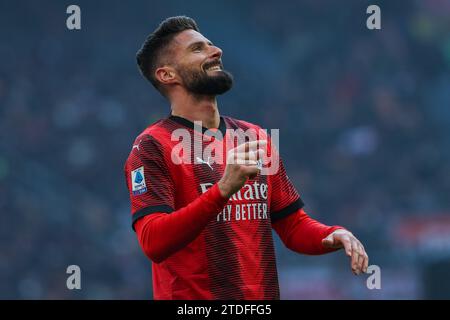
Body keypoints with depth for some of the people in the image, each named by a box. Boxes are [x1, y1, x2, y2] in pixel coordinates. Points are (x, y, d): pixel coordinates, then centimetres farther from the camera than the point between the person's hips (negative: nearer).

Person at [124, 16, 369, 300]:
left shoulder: (255, 138, 11)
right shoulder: (152, 146, -8)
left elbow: (293, 225, 15)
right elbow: (153, 243, -20)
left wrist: (335, 235, -6)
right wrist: (224, 189, -30)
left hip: (263, 297, 6)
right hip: (191, 299, -5)